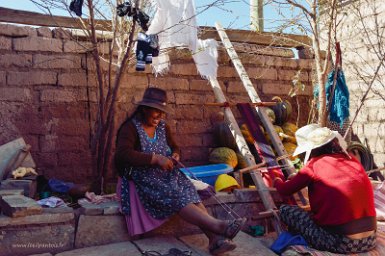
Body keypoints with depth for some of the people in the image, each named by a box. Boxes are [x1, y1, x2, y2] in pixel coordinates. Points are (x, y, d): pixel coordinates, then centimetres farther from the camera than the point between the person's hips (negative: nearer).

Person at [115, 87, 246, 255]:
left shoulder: (162, 127, 10)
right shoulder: (130, 128, -10)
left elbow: (173, 147, 24)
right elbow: (123, 154, -26)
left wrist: (175, 154, -2)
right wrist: (156, 158, -30)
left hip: (165, 174, 6)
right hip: (143, 179, -6)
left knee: (189, 193, -23)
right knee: (177, 197, -31)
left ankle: (214, 238, -36)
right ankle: (218, 225, -39)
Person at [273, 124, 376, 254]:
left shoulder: (314, 164, -5)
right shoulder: (353, 161, 9)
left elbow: (284, 190, 5)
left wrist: (277, 181, 29)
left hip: (339, 243, -5)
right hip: (370, 241, 6)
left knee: (284, 209, 6)